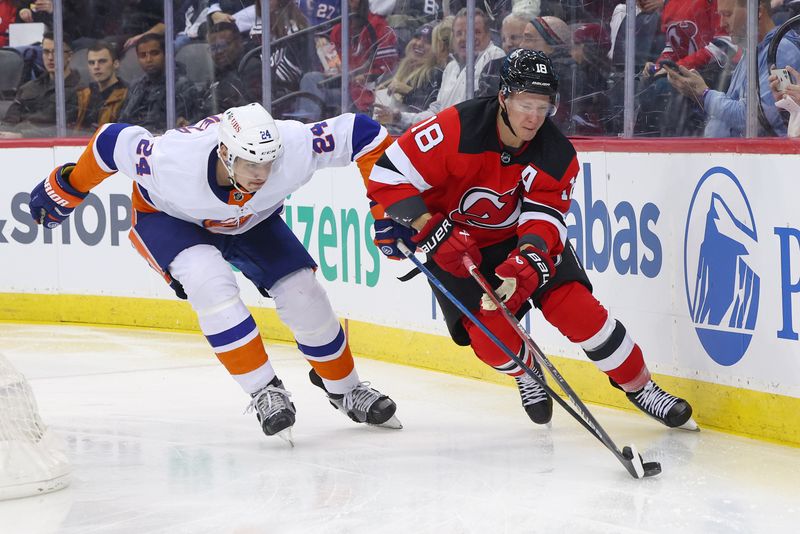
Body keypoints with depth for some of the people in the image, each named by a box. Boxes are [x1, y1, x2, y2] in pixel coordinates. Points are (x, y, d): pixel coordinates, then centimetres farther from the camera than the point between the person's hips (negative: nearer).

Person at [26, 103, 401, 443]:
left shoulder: (295, 147, -38)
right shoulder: (173, 162, -42)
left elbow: (359, 133, -27)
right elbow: (115, 142, -25)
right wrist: (67, 188, -11)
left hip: (252, 220, 3)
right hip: (167, 216, -3)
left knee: (300, 291, -8)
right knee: (209, 280, -31)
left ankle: (345, 388, 17)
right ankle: (264, 391, -20)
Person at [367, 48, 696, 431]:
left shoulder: (557, 155, -17)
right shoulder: (457, 129, -29)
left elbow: (544, 218, -22)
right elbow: (387, 173, -28)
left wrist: (527, 261, -43)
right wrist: (431, 230, -34)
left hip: (523, 236, 2)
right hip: (455, 245, -2)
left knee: (576, 308, -13)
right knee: (493, 338, -13)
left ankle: (640, 387, 5)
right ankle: (526, 373, 24)